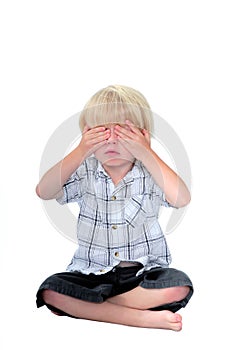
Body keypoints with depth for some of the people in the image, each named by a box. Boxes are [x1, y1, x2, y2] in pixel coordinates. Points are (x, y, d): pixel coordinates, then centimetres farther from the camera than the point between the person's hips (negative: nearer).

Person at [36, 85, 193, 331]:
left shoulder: (150, 173, -4)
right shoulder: (85, 173, 0)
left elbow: (181, 199, -23)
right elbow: (44, 192, -15)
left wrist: (146, 154, -25)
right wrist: (80, 152, -22)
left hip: (143, 271, -1)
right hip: (92, 272, 1)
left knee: (179, 287, -28)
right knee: (50, 291, -24)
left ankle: (85, 306, -18)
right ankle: (145, 318, -23)